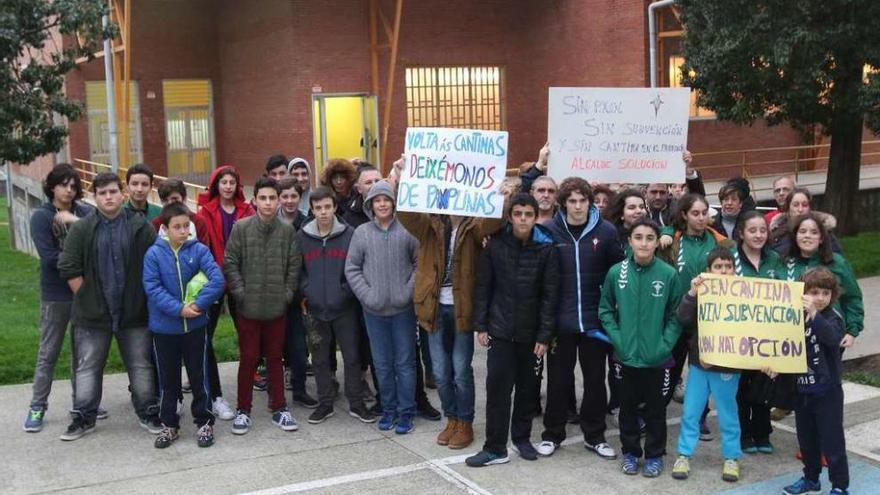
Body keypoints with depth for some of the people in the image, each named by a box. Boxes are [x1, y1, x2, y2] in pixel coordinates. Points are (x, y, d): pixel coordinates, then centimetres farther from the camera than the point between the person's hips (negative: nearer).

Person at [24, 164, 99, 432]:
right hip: (56, 296, -3)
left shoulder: (85, 212, -2)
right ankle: (37, 407, 15)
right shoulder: (41, 216, -8)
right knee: (48, 353, 5)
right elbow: (49, 257, -17)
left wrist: (75, 221, -26)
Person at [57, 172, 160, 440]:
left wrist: (144, 298, -3)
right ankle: (84, 417, 21)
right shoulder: (81, 229, -1)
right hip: (92, 314, 0)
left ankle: (148, 413, 21)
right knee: (87, 367, 9)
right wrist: (87, 297, -5)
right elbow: (68, 268, -2)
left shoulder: (141, 226, -2)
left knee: (141, 365, 9)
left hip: (134, 312, 0)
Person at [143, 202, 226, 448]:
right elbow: (152, 289, -13)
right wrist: (179, 309, -21)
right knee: (167, 379, 12)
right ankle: (169, 425, 26)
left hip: (196, 326, 0)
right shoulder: (154, 254, -7)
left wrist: (198, 304, -22)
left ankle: (204, 422, 23)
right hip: (164, 327, 0)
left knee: (199, 376, 9)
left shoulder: (199, 250, -6)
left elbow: (217, 280, -14)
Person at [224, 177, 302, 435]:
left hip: (277, 308, 2)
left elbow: (294, 266, 4)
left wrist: (288, 293, -3)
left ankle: (279, 408, 22)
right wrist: (241, 293, -9)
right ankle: (243, 410, 19)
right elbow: (230, 263, -4)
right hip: (248, 308, -2)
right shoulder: (241, 228, -5)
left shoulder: (287, 231, 1)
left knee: (275, 358, 12)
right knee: (248, 359, 6)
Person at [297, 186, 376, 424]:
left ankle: (356, 403, 17)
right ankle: (325, 403, 22)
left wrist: (347, 291, -9)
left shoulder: (349, 234, -4)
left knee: (352, 357, 5)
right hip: (315, 309, 2)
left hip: (345, 308, -2)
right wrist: (306, 291, -3)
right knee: (320, 360, 10)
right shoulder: (302, 236, 1)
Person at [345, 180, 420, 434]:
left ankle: (406, 411, 16)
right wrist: (367, 294, -7)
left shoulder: (407, 230, -5)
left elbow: (420, 263, -2)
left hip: (403, 309, -2)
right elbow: (352, 268, 2)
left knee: (405, 363, 5)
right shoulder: (361, 232, 0)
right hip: (373, 309, 2)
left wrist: (408, 290, -11)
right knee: (382, 364, 11)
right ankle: (389, 409, 25)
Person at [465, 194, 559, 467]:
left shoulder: (546, 248, -5)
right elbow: (483, 286, 2)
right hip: (500, 329, 0)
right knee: (497, 388, -2)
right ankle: (495, 447, 6)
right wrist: (480, 325, -2)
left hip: (531, 332, 0)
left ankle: (522, 437, 29)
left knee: (527, 388, 12)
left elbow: (550, 294, -4)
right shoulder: (495, 244, -2)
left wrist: (545, 335, -8)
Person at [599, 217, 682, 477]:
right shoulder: (616, 272, -6)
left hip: (657, 357, -1)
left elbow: (676, 314, -3)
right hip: (626, 355, 1)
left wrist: (665, 344, -12)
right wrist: (617, 338, -7)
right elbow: (605, 310, 3)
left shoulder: (669, 274, -8)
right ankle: (630, 452, 30)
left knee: (656, 409, 11)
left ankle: (654, 455, 27)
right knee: (628, 407, 14)